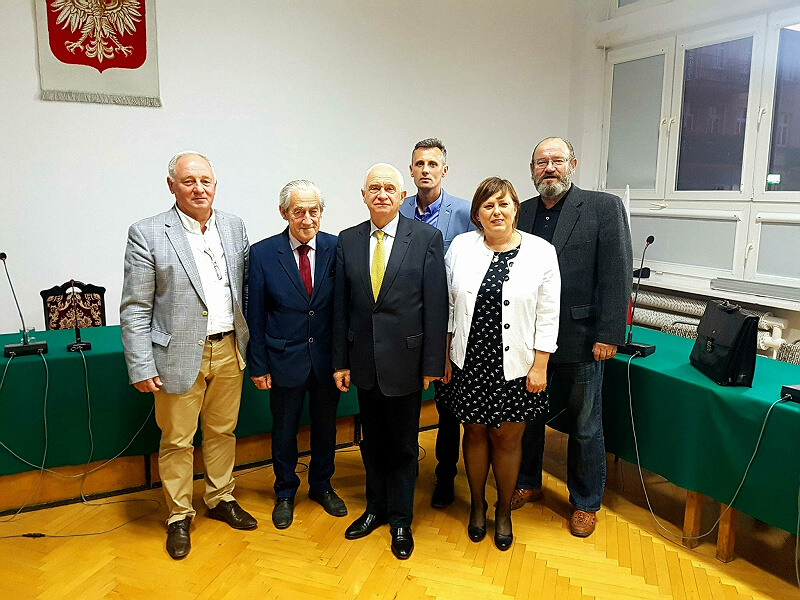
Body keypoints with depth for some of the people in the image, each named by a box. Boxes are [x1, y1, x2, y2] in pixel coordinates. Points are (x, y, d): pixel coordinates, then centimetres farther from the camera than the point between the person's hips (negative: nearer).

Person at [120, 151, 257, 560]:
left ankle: (221, 499, 38)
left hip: (229, 350, 4)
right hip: (179, 355, -4)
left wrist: (249, 342, 9)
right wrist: (141, 368, -12)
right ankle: (179, 517, 30)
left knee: (222, 432, 18)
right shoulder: (147, 234, -9)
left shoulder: (234, 227, 4)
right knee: (177, 441, 10)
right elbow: (135, 309, -9)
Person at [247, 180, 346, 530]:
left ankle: (321, 485, 42)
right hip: (285, 359, -1)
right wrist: (258, 365, -4)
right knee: (284, 430, 15)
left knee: (326, 426, 18)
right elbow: (256, 315, -4)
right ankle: (285, 494, 38)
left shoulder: (336, 248, -6)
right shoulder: (262, 253, -8)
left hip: (327, 359, 1)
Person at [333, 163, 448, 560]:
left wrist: (432, 363, -10)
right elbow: (341, 306, 4)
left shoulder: (427, 238, -7)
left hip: (405, 359, -3)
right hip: (364, 361, 3)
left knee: (403, 445, 12)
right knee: (372, 441, 18)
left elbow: (436, 305, -9)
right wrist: (340, 361, 3)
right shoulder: (347, 241, 3)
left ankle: (400, 519, 31)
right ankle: (376, 508, 39)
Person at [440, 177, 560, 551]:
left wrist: (540, 367, -6)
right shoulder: (461, 246, -1)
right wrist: (445, 356, 2)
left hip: (515, 366, -1)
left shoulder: (541, 252, -5)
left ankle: (504, 511, 33)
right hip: (470, 363, 1)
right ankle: (477, 504, 36)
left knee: (508, 439, 11)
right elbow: (448, 305, 3)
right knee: (475, 433, 14)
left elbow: (548, 316, -4)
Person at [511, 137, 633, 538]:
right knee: (527, 418, 17)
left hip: (581, 342, -3)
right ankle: (528, 484, 39)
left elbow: (617, 276, -9)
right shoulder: (521, 213, 7)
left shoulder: (604, 208, -5)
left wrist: (608, 336, -14)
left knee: (585, 428, 12)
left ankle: (586, 503, 31)